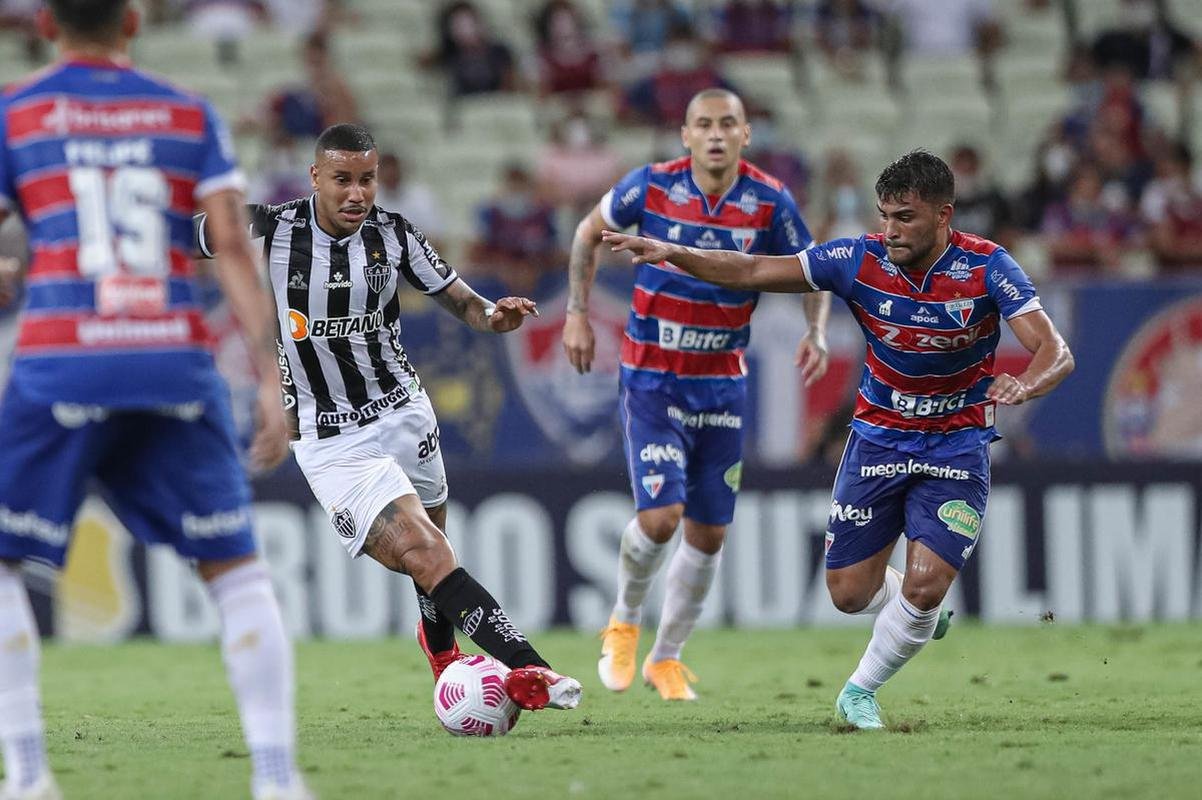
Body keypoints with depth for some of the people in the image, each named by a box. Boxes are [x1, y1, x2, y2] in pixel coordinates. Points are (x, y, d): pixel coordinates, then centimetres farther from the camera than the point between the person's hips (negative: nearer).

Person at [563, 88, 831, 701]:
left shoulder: (769, 201, -7)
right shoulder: (651, 186, -10)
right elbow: (590, 232, 8)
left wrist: (816, 334, -12)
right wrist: (577, 314, 2)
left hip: (722, 384, 3)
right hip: (651, 380, -3)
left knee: (708, 535, 7)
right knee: (659, 517, -17)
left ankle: (666, 659, 26)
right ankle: (624, 623, 12)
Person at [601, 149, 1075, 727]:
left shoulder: (986, 268, -18)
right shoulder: (861, 260, -13)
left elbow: (1055, 351, -24)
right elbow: (753, 272, -8)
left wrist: (1025, 384, -47)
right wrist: (672, 253, -20)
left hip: (956, 444, -2)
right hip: (878, 435, 2)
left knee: (923, 587, -15)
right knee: (850, 592, 2)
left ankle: (861, 690, 12)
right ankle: (922, 614, 36)